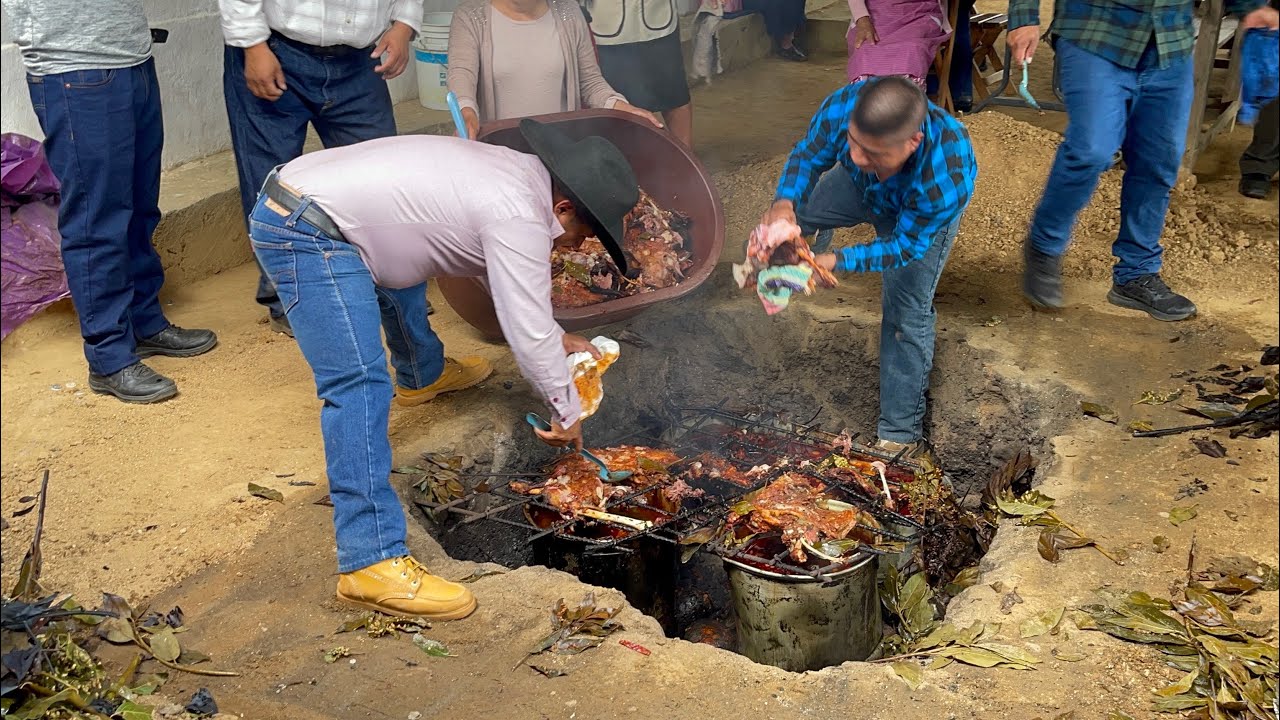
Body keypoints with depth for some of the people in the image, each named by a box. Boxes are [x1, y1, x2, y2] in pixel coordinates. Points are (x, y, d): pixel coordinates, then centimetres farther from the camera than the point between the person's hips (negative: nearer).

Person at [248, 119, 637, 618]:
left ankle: (419, 366, 67)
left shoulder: (515, 172, 11)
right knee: (359, 385, -19)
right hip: (304, 236, -11)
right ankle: (372, 562, -21)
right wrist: (567, 414, -2)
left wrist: (557, 337, 29)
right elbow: (528, 334, -16)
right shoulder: (518, 216, -18)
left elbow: (513, 279, 28)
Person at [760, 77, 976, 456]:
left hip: (923, 213, -4)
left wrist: (838, 262, -44)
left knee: (907, 314, -5)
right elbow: (808, 155, -20)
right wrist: (785, 201, -41)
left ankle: (901, 435, 11)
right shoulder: (841, 106, -41)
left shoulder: (945, 182, -49)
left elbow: (903, 245, -31)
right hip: (862, 186, 4)